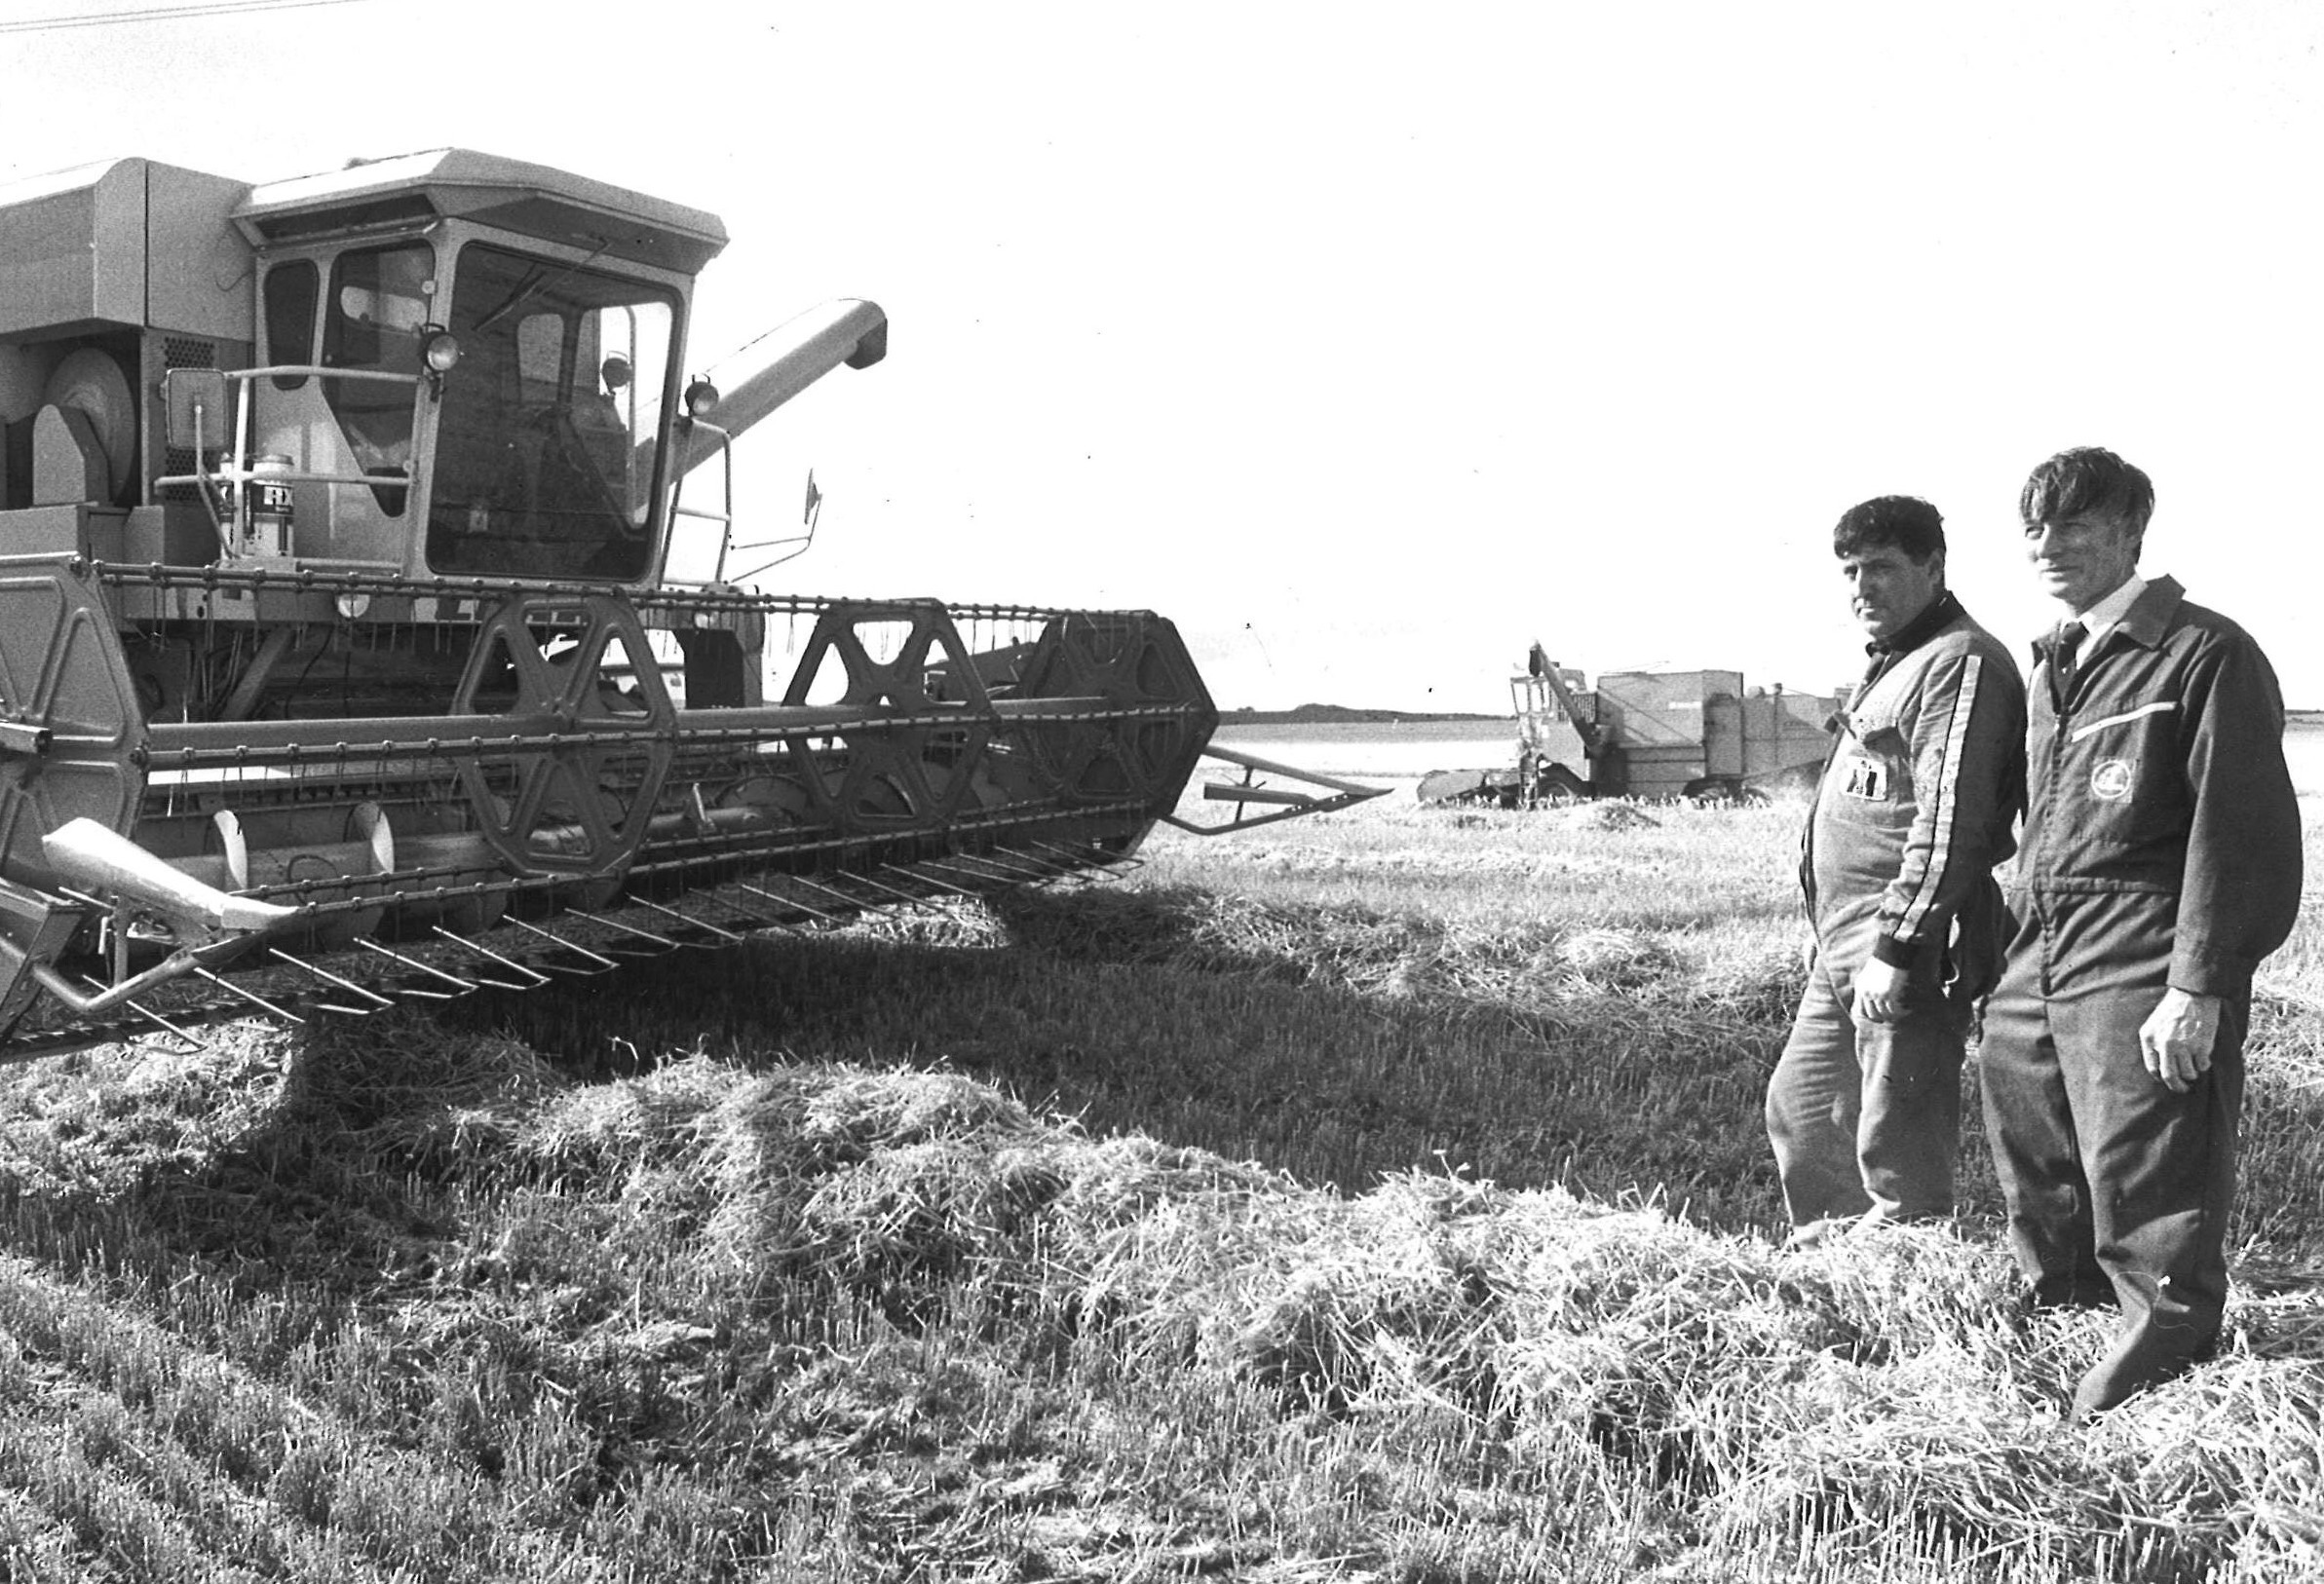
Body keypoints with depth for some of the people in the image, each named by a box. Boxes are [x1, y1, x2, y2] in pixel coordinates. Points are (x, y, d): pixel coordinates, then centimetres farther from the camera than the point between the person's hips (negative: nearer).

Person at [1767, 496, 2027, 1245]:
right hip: (1842, 955, 10)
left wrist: (1896, 946, -23)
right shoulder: (1893, 661, 19)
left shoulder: (1960, 662, -12)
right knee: (1799, 1107, 18)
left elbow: (1948, 822, -21)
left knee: (1897, 1151, -4)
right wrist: (1835, 938, 19)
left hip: (1907, 953, -10)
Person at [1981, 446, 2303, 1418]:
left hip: (2140, 971, -8)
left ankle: (2167, 1342, 13)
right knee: (2032, 1168, 17)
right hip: (2037, 963, 8)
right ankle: (2058, 1310, 35)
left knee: (2144, 1187, -4)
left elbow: (2236, 831, -14)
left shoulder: (2206, 655, -8)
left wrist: (2199, 986, -19)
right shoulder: (2053, 665, 17)